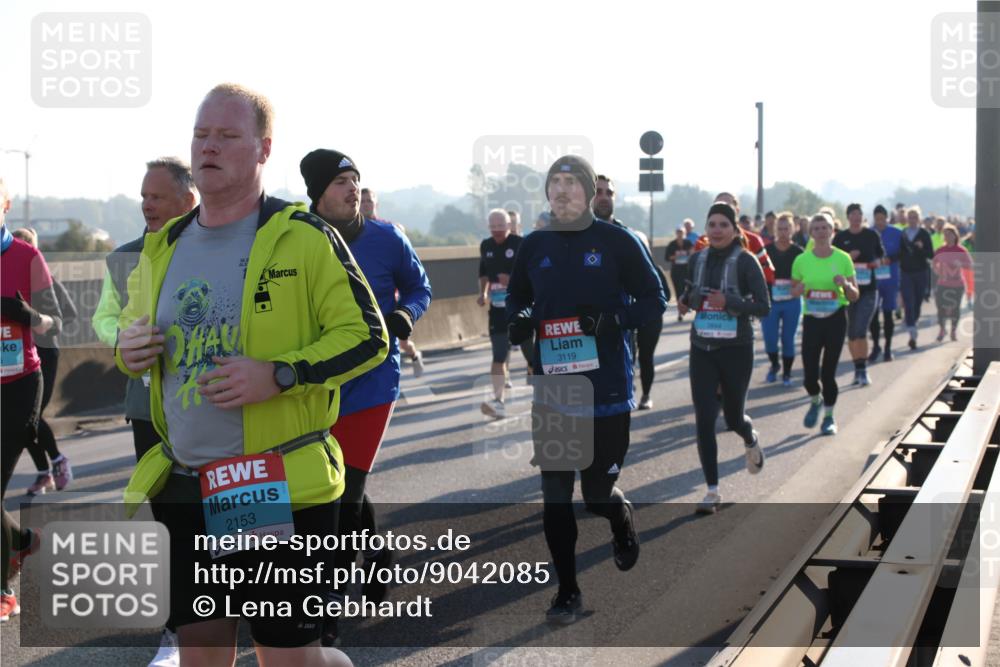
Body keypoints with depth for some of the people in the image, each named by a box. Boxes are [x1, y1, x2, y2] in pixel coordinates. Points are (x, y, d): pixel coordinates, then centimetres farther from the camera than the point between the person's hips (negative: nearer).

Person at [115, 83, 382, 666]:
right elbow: (133, 327, 25)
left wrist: (280, 374, -21)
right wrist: (129, 350, 0)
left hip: (283, 487, -5)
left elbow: (367, 336, -8)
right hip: (184, 486, 5)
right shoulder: (164, 246, 11)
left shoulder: (303, 238, -7)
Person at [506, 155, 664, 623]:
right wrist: (517, 323, -4)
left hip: (606, 389, -3)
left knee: (598, 493, 3)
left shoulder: (617, 242, -5)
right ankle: (567, 592, 14)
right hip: (551, 389, 3)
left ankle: (623, 520, 40)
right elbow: (516, 299, 19)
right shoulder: (534, 247, 5)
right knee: (555, 494, 2)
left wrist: (616, 319, -19)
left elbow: (653, 300, 0)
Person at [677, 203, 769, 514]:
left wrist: (729, 302, -26)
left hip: (736, 350, -3)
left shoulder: (745, 262, -9)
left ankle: (750, 441, 48)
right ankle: (712, 491, 0)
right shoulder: (697, 260, 4)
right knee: (704, 421, -6)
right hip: (702, 349, 3)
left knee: (733, 417, 10)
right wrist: (686, 300, -4)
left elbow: (764, 307, -11)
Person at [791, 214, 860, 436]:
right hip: (811, 319, 1)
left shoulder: (843, 259, -2)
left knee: (828, 371, 0)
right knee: (810, 373, -4)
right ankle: (816, 401, 30)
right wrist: (798, 290, -11)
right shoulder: (801, 260, 0)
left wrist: (845, 285, -18)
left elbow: (854, 296, 3)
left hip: (836, 318, -1)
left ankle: (829, 416, 21)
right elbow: (794, 291, 12)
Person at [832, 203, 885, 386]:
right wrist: (847, 258, -14)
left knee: (861, 331, -14)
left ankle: (863, 370, -11)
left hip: (868, 289, -2)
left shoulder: (872, 235, 4)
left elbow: (881, 254, 17)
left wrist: (877, 262, -4)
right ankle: (858, 369, 19)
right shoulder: (840, 238, 4)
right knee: (851, 333, 8)